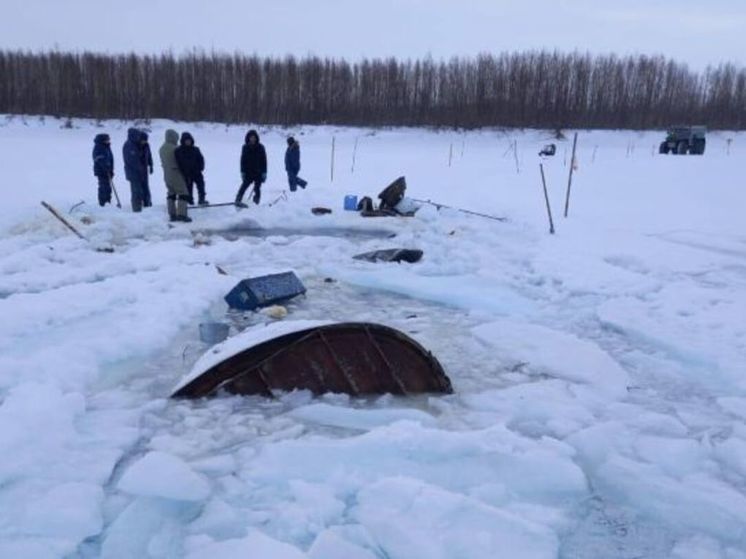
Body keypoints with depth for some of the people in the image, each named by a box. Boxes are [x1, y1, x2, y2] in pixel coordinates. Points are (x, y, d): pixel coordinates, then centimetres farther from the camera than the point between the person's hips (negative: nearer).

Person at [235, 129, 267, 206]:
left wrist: (264, 172, -4)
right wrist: (243, 172, -2)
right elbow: (243, 160, 5)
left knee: (257, 189, 4)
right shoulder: (245, 147, 3)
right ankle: (238, 200, -10)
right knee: (244, 185, -12)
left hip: (258, 172, 0)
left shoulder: (260, 147, 0)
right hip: (248, 172, 0)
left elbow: (264, 160, 1)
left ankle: (256, 203, 14)